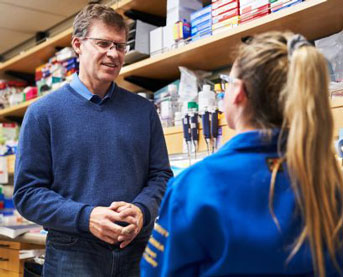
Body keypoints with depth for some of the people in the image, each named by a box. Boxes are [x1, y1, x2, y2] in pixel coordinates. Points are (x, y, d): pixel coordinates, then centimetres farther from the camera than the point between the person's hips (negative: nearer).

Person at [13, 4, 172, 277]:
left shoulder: (144, 110, 6)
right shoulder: (43, 112, -2)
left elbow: (160, 175, 7)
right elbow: (28, 192, -5)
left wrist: (142, 210, -14)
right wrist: (85, 217, -19)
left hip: (139, 253, 3)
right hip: (72, 254, -2)